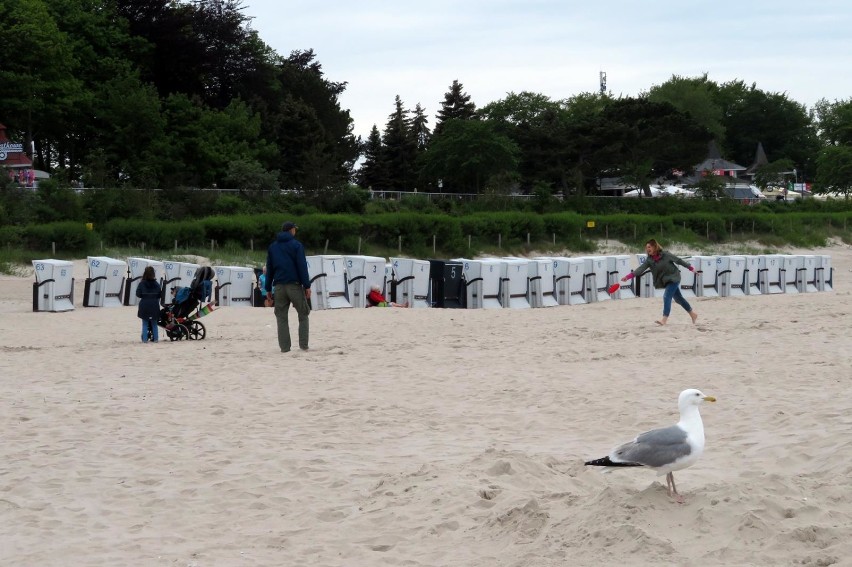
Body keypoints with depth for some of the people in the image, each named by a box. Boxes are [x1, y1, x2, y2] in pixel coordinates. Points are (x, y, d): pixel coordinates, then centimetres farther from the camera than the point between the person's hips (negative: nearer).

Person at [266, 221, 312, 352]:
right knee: (303, 315, 7)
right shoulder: (296, 245, -2)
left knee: (282, 318, 6)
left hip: (279, 287, 4)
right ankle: (303, 344, -1)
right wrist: (307, 286, -7)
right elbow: (302, 266, -8)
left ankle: (284, 347, -1)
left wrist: (268, 288, 16)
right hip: (294, 285, -4)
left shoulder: (272, 247, 13)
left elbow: (269, 268, 14)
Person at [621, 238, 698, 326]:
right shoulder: (649, 260, -3)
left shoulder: (665, 255, -17)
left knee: (666, 296, -20)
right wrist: (629, 276, -30)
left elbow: (679, 260, -7)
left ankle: (665, 319, -21)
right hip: (666, 281, 7)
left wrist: (690, 268, 2)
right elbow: (641, 268, -15)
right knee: (678, 298, 16)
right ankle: (693, 313, 33)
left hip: (674, 278, -7)